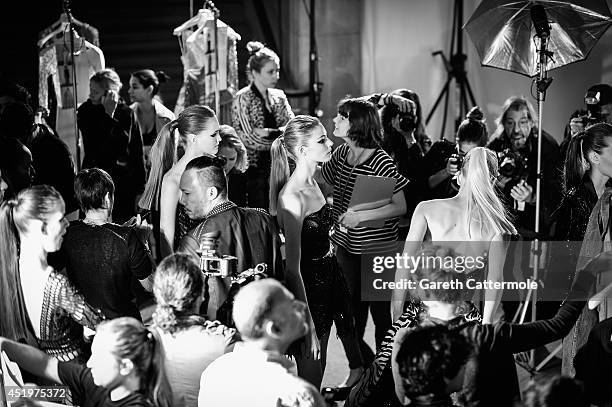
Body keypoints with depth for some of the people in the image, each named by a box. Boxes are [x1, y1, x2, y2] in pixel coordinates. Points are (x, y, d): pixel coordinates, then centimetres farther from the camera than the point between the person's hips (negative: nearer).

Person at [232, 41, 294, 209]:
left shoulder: (279, 97, 12)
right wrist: (280, 134, -10)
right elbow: (248, 139, -14)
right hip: (254, 168, -5)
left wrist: (266, 132, -13)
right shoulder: (243, 99, -6)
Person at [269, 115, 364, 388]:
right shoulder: (292, 197, -24)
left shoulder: (312, 183, 4)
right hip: (308, 286, -9)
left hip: (331, 276, 9)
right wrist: (308, 327, -25)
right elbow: (293, 268, -25)